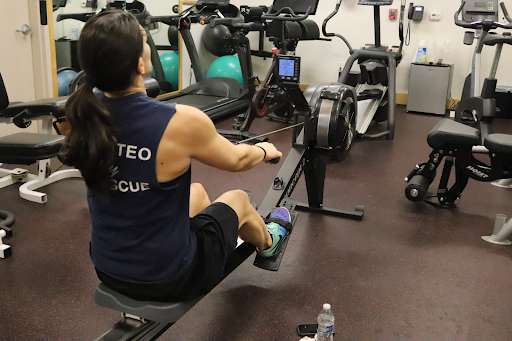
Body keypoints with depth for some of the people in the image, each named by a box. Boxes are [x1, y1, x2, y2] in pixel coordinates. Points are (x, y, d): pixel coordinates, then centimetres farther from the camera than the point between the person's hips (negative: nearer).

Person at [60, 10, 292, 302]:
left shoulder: (87, 114, -11)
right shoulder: (182, 122, -29)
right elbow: (236, 160, -7)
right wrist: (264, 151, 16)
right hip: (167, 279, -5)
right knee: (238, 199, 24)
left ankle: (229, 237, 66)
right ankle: (268, 243, 60)